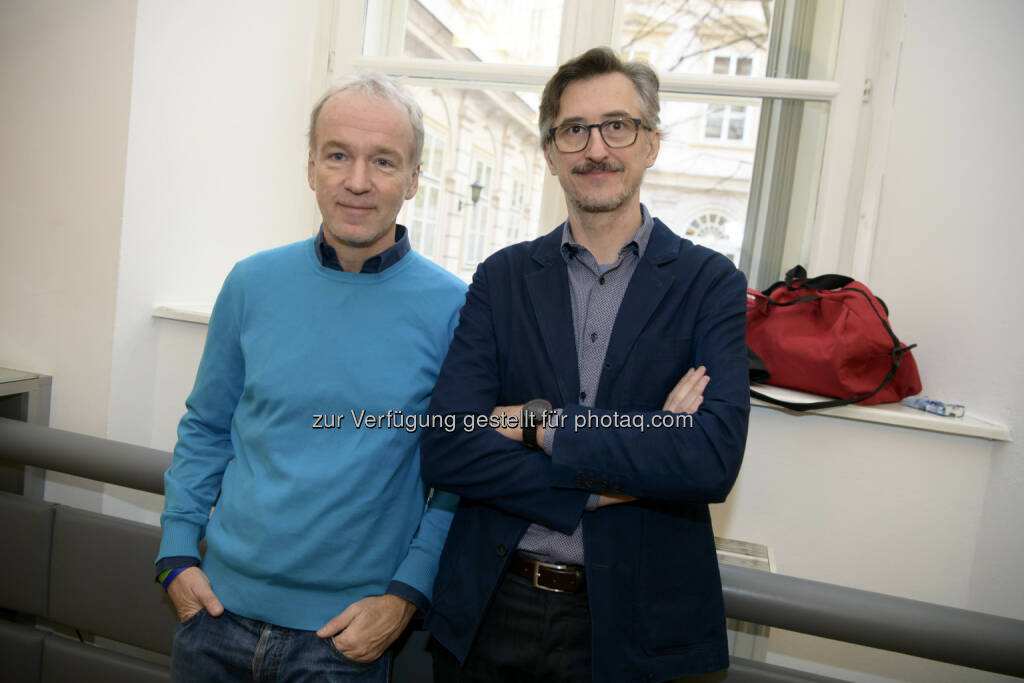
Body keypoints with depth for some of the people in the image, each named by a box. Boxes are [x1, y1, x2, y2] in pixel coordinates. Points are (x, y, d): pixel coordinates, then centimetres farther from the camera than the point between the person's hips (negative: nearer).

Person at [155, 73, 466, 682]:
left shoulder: (454, 307, -11)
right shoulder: (253, 283, -3)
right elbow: (205, 429, 7)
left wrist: (407, 595, -11)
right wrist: (178, 554, 2)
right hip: (218, 608, 3)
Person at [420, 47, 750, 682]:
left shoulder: (710, 283, -5)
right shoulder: (502, 277, 0)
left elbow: (715, 458, -19)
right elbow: (446, 450, -11)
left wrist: (541, 421, -17)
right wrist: (605, 487, -18)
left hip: (636, 622, -1)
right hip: (492, 610, 2)